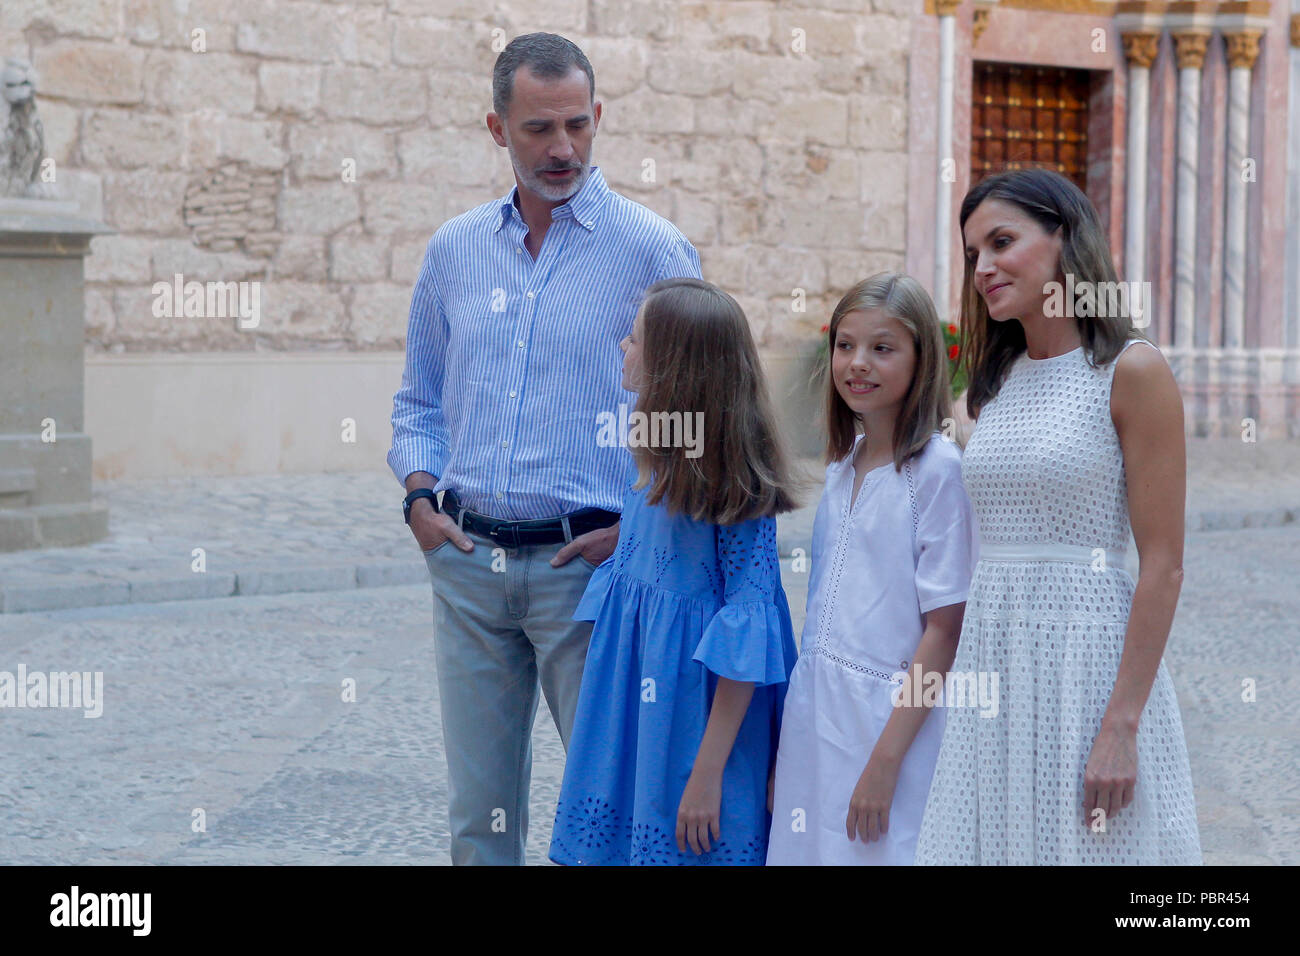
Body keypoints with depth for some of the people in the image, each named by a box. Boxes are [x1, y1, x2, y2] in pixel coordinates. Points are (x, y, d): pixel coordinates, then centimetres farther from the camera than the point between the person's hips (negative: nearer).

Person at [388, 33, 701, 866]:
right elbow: (419, 400, 19)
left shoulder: (652, 250, -4)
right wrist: (421, 496, 3)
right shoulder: (454, 250, 10)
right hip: (468, 562, 4)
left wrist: (638, 527, -12)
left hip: (588, 562, -4)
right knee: (479, 810, 10)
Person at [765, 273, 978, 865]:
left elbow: (945, 630, -14)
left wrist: (885, 761, -18)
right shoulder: (842, 464, 10)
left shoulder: (937, 470, -11)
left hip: (890, 719, -6)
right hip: (814, 716, 7)